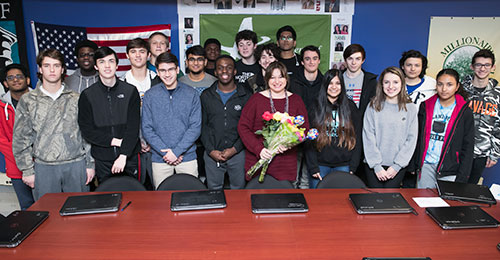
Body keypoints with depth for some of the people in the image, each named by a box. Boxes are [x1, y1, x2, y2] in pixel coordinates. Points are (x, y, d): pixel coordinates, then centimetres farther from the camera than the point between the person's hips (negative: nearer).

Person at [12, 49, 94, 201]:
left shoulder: (76, 99, 6)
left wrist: (90, 164, 2)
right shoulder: (27, 101, 5)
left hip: (76, 165, 0)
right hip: (43, 167, 0)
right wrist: (27, 170, -1)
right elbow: (20, 139, 5)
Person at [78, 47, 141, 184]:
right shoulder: (87, 95, 4)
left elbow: (133, 127, -5)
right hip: (102, 160, 1)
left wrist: (123, 155, -15)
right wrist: (115, 141, -12)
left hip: (130, 157, 0)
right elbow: (86, 130, -1)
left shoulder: (130, 91, 2)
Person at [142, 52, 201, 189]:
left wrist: (176, 151, -13)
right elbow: (147, 129, -1)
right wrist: (165, 152, -11)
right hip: (160, 158, 1)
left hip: (187, 156, 0)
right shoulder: (150, 95, 2)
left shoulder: (191, 94, 0)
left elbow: (195, 127, -5)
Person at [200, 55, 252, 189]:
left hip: (238, 153, -1)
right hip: (212, 154, 1)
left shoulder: (246, 96, 0)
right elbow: (203, 126, 4)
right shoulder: (206, 96, 5)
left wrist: (235, 149, -11)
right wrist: (211, 150, -7)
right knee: (213, 191, 11)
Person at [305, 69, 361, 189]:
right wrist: (312, 167, -8)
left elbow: (357, 137, 5)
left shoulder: (350, 107, 6)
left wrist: (353, 166, -1)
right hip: (321, 164, -1)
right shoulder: (315, 107, 2)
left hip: (344, 165, 1)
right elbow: (309, 140, -2)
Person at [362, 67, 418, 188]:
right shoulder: (373, 106, -1)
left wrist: (396, 166, -7)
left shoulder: (410, 108, 2)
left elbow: (411, 139, 0)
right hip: (373, 165, 0)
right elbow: (368, 137, -4)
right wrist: (376, 166, -9)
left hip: (398, 166, 0)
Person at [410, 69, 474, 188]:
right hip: (425, 165, 2)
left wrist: (462, 178, -6)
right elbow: (416, 138, 10)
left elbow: (468, 147, 0)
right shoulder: (425, 106, 7)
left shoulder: (465, 112, 1)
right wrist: (412, 165, 5)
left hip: (450, 170, -2)